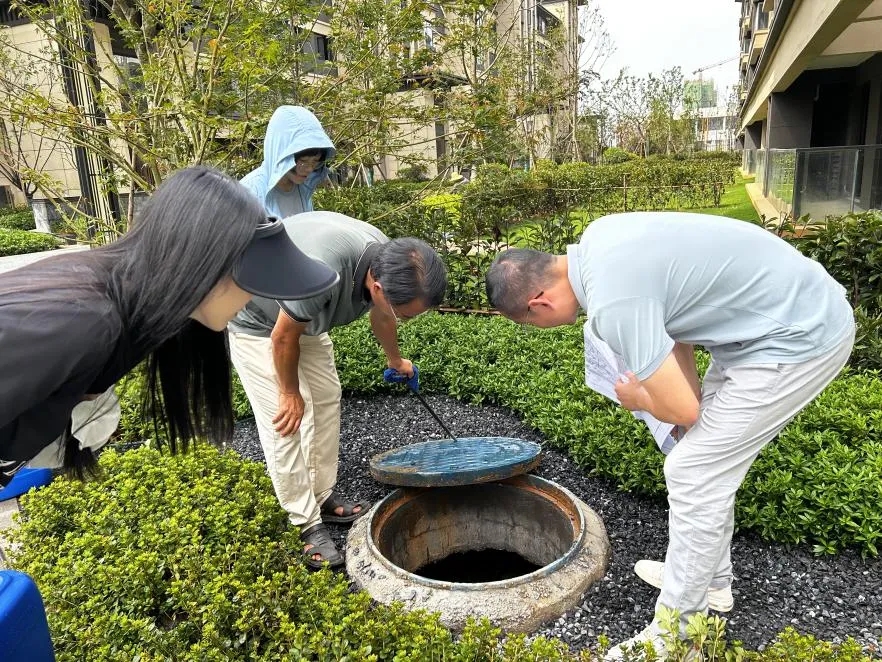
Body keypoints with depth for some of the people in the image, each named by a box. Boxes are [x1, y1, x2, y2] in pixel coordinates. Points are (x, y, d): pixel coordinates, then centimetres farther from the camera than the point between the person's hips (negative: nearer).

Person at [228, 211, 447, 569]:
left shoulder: (388, 260, -18)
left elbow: (381, 317, 6)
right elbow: (283, 338, -26)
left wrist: (395, 359, 24)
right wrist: (290, 393, -10)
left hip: (302, 314, 8)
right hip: (254, 321, -7)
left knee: (327, 398, 8)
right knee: (285, 420, -10)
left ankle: (323, 496, 21)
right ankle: (305, 525, 1)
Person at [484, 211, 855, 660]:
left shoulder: (613, 302, -29)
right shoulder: (597, 240, -1)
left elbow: (681, 410, -23)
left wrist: (637, 398, -1)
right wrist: (688, 387, 9)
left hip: (799, 338, -10)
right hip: (801, 309, 10)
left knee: (693, 474, -5)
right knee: (708, 461, 18)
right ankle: (710, 578, 38)